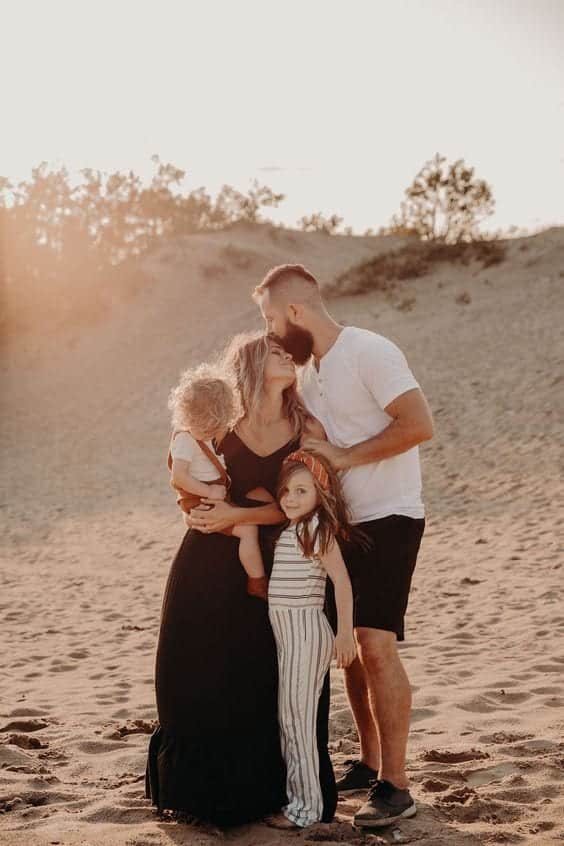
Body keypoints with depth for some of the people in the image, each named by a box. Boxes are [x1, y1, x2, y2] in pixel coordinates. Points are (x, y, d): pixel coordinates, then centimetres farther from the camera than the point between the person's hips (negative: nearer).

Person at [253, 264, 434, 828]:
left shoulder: (368, 352, -14)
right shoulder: (309, 371, 12)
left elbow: (419, 424, -23)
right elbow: (299, 447, 18)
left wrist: (344, 457, -20)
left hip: (388, 518, -9)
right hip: (340, 522, 9)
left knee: (376, 644, -13)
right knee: (349, 644, 11)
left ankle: (395, 786, -4)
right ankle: (368, 764, 24)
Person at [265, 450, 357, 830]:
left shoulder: (317, 529, -14)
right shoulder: (287, 529, 12)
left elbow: (342, 581, -18)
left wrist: (345, 633, -19)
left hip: (306, 630, -9)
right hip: (286, 632, 9)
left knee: (298, 719, -3)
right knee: (287, 719, 14)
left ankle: (307, 807, 7)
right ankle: (295, 797, 25)